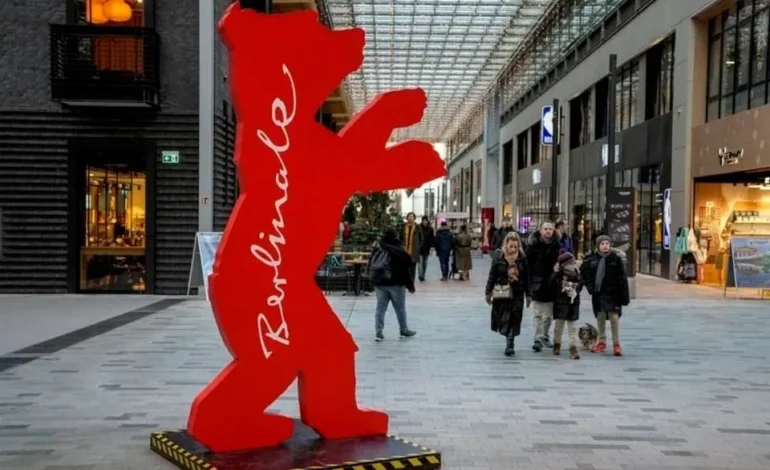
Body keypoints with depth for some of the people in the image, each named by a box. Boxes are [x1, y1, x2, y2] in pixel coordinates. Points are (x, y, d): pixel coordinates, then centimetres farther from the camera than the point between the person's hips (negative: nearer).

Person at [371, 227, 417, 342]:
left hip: (380, 284, 3)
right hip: (396, 284, -3)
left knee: (380, 307, 5)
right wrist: (410, 285, 1)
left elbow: (371, 268, 9)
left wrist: (374, 281, 17)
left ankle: (378, 332, -1)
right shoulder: (400, 251, -9)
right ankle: (404, 330, 21)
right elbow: (406, 270, -6)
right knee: (400, 308, 9)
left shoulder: (376, 251, 4)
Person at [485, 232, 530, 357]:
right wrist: (488, 292, -1)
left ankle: (509, 345, 4)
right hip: (501, 294, 0)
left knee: (514, 319, -3)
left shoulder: (522, 258, -3)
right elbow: (492, 275, -2)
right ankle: (509, 343, 27)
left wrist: (528, 294, 6)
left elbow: (526, 277, 3)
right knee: (503, 319, 6)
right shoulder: (498, 257, -7)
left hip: (517, 294, 0)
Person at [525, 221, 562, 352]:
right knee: (537, 314, -1)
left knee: (548, 315, 11)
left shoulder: (556, 246, 3)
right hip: (537, 285, -3)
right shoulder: (533, 245, -6)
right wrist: (529, 282, -11)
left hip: (550, 285, 3)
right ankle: (538, 339, 1)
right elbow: (528, 264, -7)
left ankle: (544, 336, 27)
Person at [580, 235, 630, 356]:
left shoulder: (616, 258, -7)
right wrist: (589, 285, 2)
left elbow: (622, 279, -7)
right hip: (598, 293, 3)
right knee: (600, 317, 12)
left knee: (614, 317, -5)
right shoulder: (591, 259, -1)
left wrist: (625, 296, -10)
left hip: (613, 293, -3)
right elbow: (583, 273, 13)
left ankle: (616, 344, 4)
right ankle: (602, 342, 25)